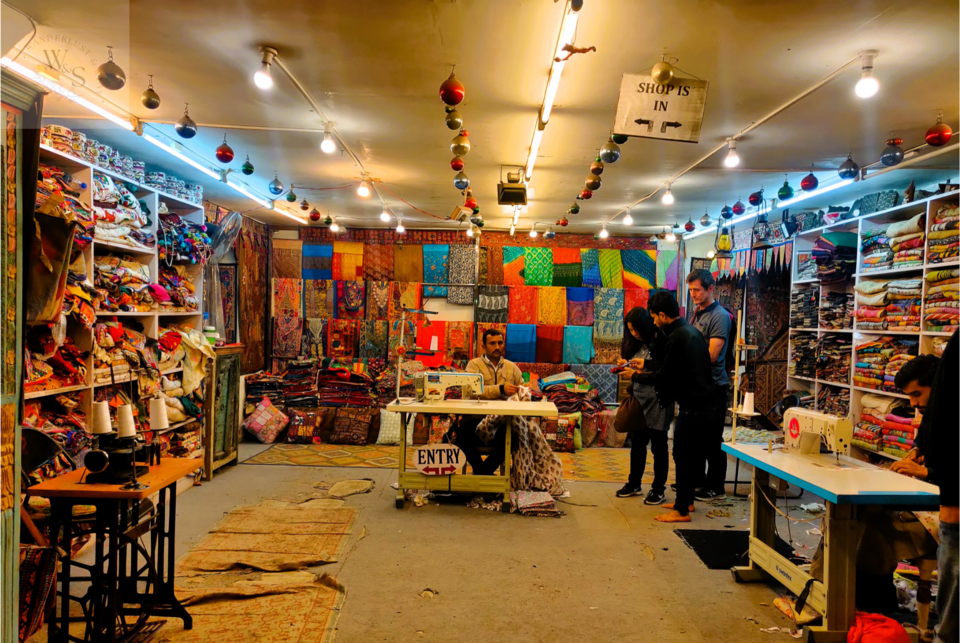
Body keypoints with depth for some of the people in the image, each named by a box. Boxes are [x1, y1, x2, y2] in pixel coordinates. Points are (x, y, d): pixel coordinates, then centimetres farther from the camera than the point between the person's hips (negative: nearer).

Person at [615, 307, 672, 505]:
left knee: (658, 445, 4)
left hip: (658, 401, -7)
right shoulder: (636, 344, 10)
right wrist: (624, 365, 1)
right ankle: (634, 484, 28)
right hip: (638, 398, 7)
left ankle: (658, 489, 15)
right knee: (637, 442, 14)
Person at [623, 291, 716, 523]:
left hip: (692, 405, -10)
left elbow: (665, 376, -15)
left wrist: (636, 376, -2)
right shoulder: (689, 330, 11)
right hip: (702, 400, 10)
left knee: (682, 456, -3)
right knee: (692, 453, 18)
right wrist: (646, 364, 25)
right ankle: (686, 500, 29)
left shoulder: (676, 337, -19)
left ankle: (682, 511, 3)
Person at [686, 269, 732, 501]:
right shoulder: (697, 313, 13)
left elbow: (711, 355, -20)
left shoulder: (720, 316, -13)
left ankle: (716, 487, 9)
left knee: (712, 438, -1)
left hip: (713, 385, -8)